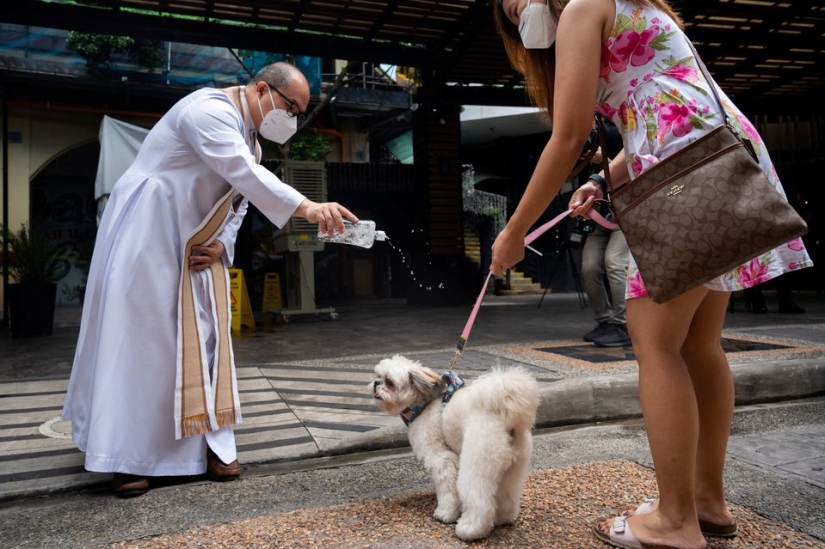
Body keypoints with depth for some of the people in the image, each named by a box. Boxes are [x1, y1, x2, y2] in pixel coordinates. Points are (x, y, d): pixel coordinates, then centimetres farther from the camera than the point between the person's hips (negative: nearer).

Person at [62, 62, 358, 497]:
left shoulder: (249, 135, 11)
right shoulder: (210, 110, -19)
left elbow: (239, 197, 13)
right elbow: (245, 174, -36)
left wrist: (220, 244, -5)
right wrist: (307, 208, -45)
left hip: (196, 247, 9)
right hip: (146, 233, -9)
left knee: (204, 338, 4)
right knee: (137, 339, -5)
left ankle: (210, 444, 11)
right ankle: (125, 457, 5)